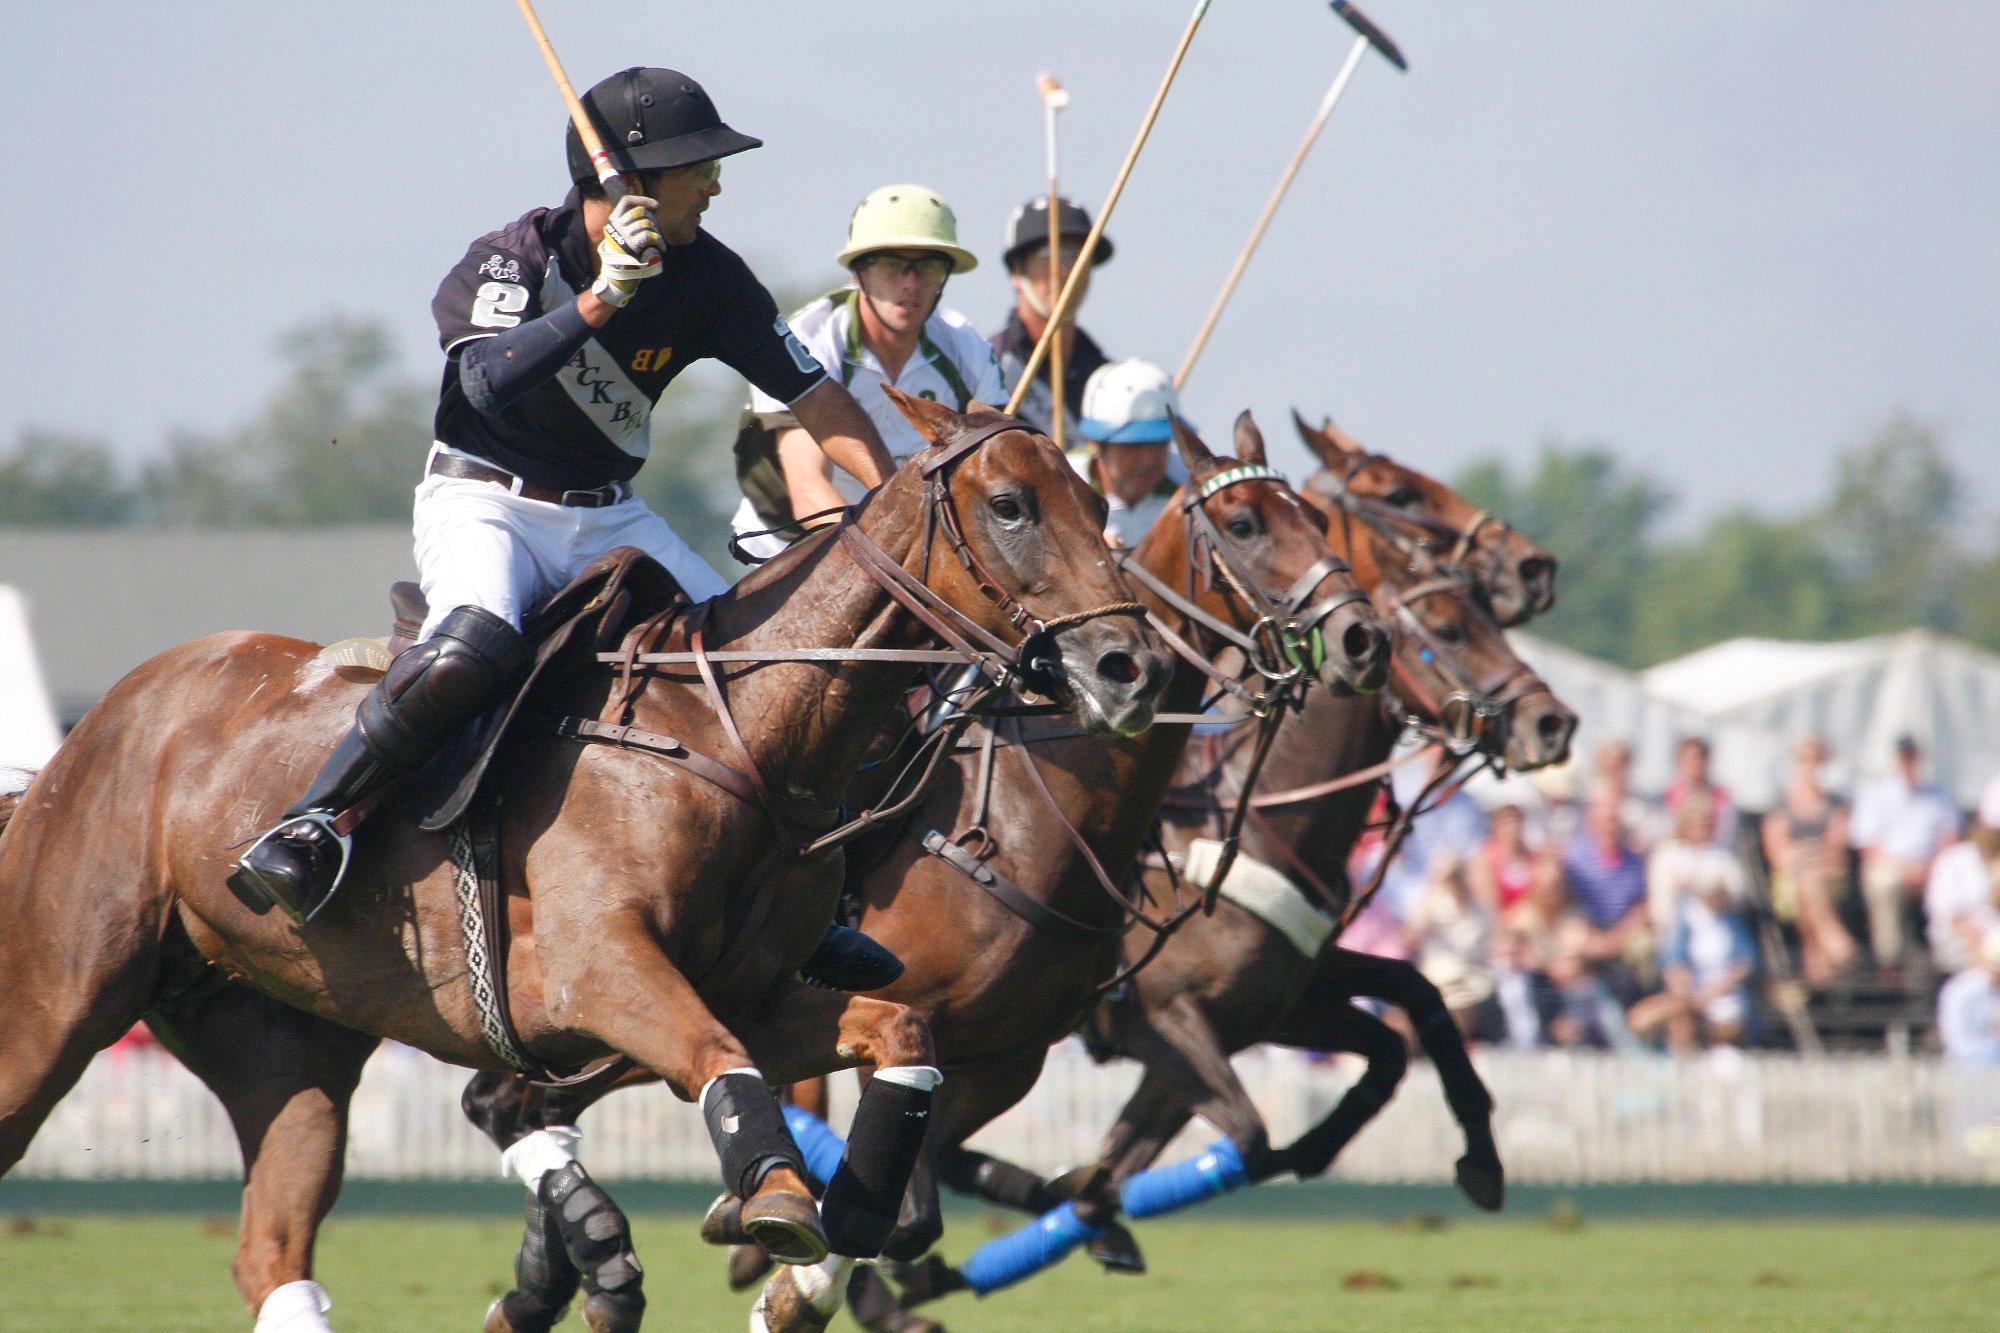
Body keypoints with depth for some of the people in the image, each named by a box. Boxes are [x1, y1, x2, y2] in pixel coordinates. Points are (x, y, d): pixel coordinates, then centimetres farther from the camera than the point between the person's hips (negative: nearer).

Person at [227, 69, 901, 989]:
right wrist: (600, 298, -43)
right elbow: (490, 383, -36)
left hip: (606, 519, 5)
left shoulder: (705, 277, -3)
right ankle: (311, 825, -30)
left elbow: (813, 396, 1)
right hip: (482, 503, -5)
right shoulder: (515, 258, -17)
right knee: (477, 642, -37)